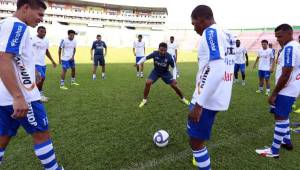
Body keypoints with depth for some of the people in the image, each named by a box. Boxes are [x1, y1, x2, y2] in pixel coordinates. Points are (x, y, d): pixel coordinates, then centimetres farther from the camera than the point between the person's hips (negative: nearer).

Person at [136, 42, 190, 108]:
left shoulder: (169, 57, -28)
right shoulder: (154, 53, -27)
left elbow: (174, 67, -15)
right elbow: (145, 58, -9)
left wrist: (174, 78, -21)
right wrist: (138, 63, -19)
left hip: (165, 73, -1)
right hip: (156, 71, 1)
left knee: (174, 85, -6)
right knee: (148, 83, -19)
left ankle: (183, 98, 21)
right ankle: (144, 100, 1)